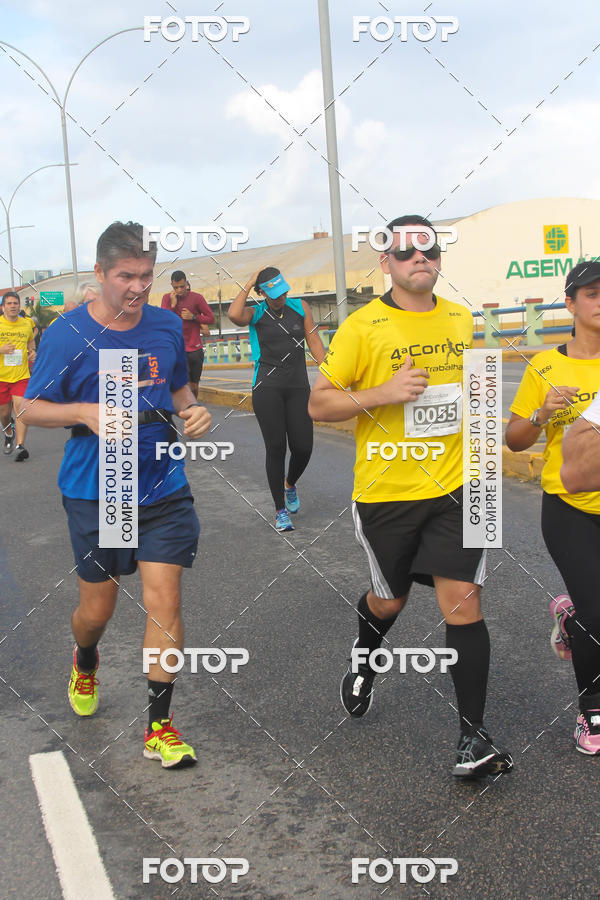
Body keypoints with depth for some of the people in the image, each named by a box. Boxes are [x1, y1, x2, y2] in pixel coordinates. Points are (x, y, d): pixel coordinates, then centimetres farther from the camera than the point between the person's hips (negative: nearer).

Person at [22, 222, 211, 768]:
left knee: (165, 603, -3)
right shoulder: (66, 335, -9)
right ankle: (85, 663, 50)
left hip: (163, 487, 2)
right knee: (98, 608, 12)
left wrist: (193, 412, -5)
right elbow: (32, 409, -2)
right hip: (95, 494, -2)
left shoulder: (167, 326, 2)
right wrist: (88, 413, -20)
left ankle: (160, 726, 12)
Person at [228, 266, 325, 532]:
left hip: (298, 386, 3)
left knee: (303, 448, -2)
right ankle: (280, 510, 7)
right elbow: (234, 315, -22)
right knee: (276, 448, -5)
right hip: (267, 388, -2)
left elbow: (315, 343, 9)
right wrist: (248, 284, -12)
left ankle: (290, 484, 32)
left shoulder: (300, 307, 9)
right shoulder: (256, 313, 1)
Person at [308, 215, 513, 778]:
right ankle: (363, 663, 50)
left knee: (463, 601, -5)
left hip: (454, 486, 3)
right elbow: (318, 404, -9)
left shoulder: (461, 320, 7)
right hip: (385, 492, -2)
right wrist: (386, 393, -22)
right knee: (389, 600, 15)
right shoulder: (362, 326, -9)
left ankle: (473, 735, 6)